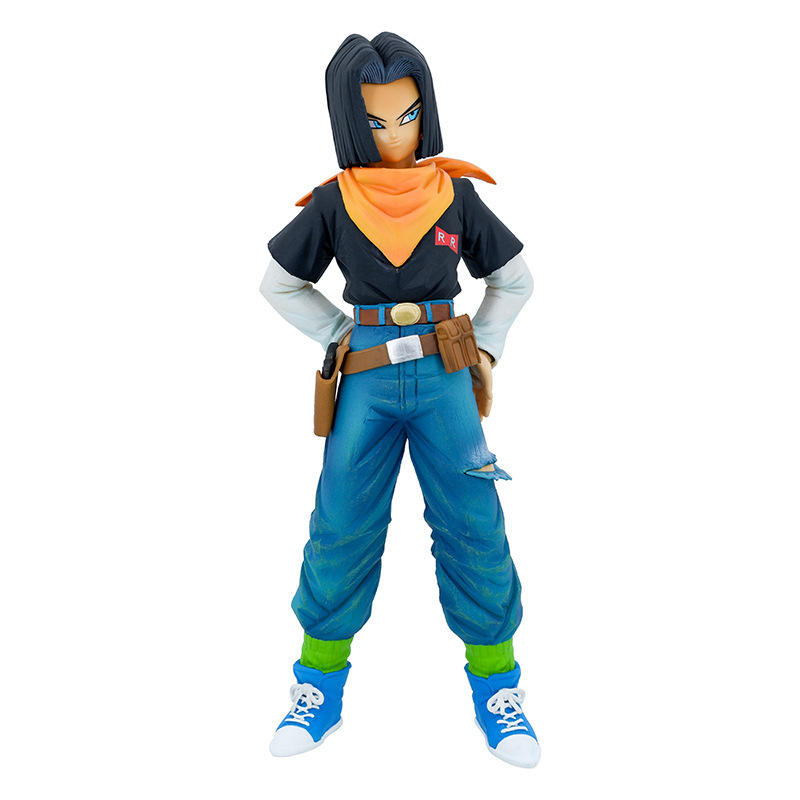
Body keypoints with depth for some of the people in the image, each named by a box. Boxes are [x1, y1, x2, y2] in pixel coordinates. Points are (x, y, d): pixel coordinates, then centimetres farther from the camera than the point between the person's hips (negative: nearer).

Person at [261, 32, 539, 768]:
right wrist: (340, 337, 4)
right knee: (342, 527, 1)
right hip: (367, 379, 0)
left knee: (472, 524, -2)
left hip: (443, 376, 0)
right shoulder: (334, 201, 2)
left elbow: (514, 278, 14)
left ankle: (494, 679, 14)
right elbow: (280, 284, 13)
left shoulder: (455, 191, 3)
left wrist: (484, 353, 6)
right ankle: (322, 678, 19)